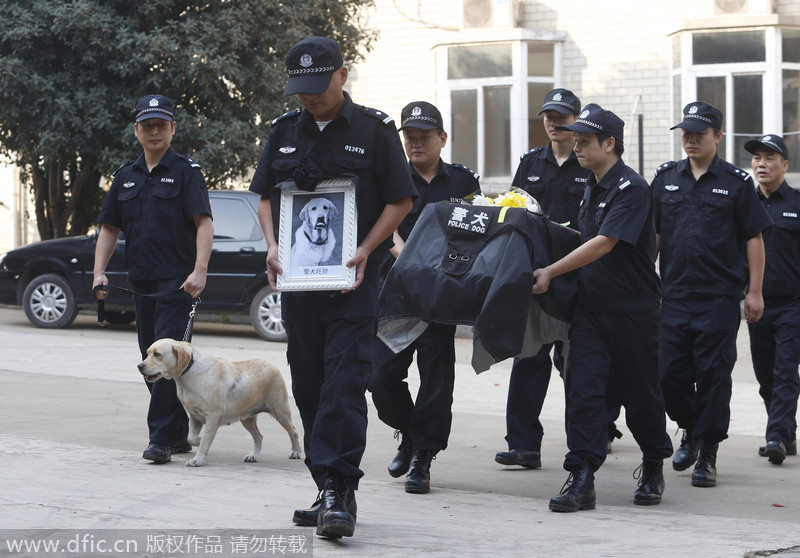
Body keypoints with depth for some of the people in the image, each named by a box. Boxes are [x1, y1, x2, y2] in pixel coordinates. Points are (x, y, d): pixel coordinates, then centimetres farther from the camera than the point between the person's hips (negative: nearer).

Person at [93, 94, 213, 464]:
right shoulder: (126, 176, 13)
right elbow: (109, 228, 16)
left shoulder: (186, 171, -3)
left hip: (177, 283, -6)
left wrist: (199, 271, -24)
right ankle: (180, 434, 19)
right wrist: (99, 272, 4)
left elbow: (204, 223, -12)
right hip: (141, 283, 6)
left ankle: (162, 438, -11)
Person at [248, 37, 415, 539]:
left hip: (353, 279, -5)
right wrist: (273, 246, 0)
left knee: (344, 384, -13)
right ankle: (328, 490, 17)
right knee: (309, 386, 8)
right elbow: (266, 196, 17)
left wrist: (365, 251, -13)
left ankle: (340, 491, -15)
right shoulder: (285, 131, 12)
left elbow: (400, 201, -1)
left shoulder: (374, 129, -1)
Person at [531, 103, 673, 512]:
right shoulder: (591, 189, 13)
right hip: (590, 306, 7)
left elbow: (605, 244, -21)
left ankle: (653, 469, 28)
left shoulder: (632, 188, -14)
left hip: (633, 309, -7)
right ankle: (581, 480, -8)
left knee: (640, 394, 6)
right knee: (583, 390, -5)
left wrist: (551, 272, -19)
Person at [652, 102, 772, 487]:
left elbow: (754, 238, 1)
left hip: (720, 298, -3)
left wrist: (754, 292, -3)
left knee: (713, 375, -3)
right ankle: (690, 430, 28)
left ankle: (707, 454, 5)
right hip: (674, 295, 3)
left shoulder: (736, 182, 1)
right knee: (670, 373, 2)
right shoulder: (666, 178, 10)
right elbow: (652, 234, 15)